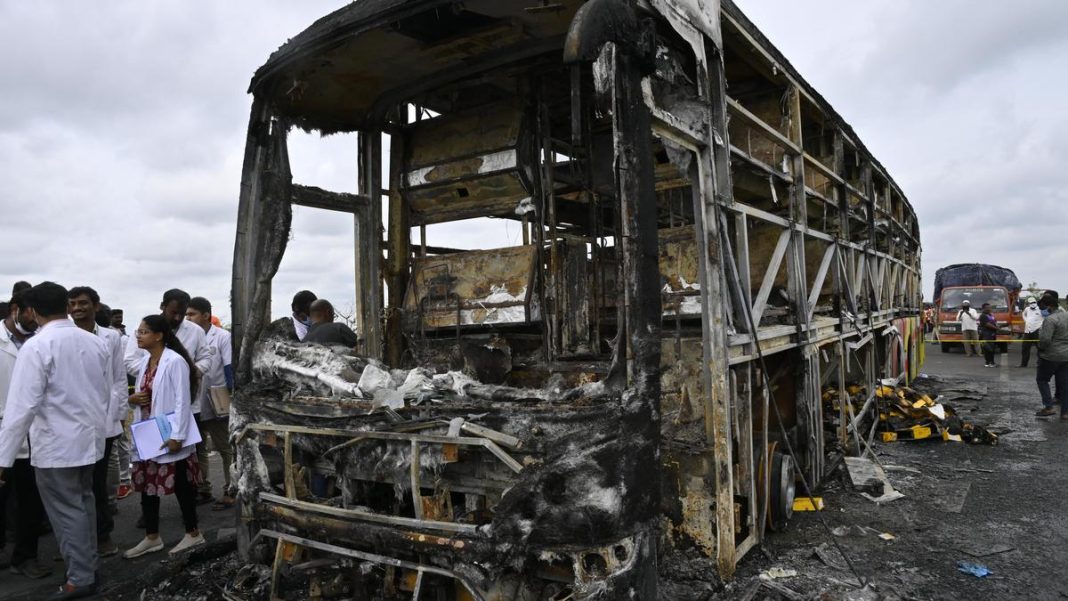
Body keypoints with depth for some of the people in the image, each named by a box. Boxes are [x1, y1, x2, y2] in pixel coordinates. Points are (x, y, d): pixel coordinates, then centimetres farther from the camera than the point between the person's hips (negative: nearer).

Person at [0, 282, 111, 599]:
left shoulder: (36, 346, -17)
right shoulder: (96, 342, 1)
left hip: (56, 444, -6)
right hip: (89, 437, 6)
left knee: (67, 510, 4)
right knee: (83, 502, 20)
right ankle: (87, 565, 32)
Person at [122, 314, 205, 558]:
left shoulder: (175, 361, -16)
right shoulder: (144, 362, 9)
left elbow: (182, 401, -18)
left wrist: (176, 436, -21)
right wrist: (132, 398, -4)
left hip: (169, 436, -8)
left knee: (181, 486, 4)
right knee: (147, 485, 14)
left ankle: (193, 533, 19)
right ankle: (152, 537, 27)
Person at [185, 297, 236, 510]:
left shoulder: (222, 337, -8)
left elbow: (230, 370, -10)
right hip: (193, 403, 5)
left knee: (225, 449, 5)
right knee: (196, 448, 15)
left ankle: (229, 491, 13)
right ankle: (203, 489, 29)